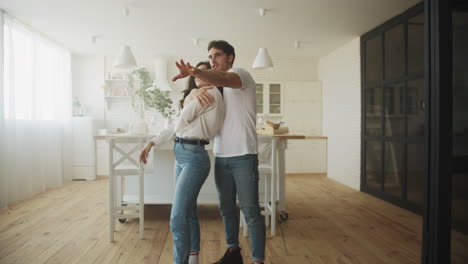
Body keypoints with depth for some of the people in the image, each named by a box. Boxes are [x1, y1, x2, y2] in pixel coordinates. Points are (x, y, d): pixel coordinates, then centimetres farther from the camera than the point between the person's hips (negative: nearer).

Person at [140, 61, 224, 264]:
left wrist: (188, 100, 12)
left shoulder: (211, 93, -5)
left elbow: (183, 120, -8)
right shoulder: (195, 97, 23)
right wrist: (152, 143, 14)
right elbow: (175, 127, 21)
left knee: (177, 217, -11)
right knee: (188, 212, 14)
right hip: (180, 156, 9)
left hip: (194, 157, -9)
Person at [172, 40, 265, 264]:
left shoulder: (241, 74, -4)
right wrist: (199, 91, -17)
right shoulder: (214, 83, 19)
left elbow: (223, 80, -26)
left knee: (251, 211, -2)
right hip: (221, 156, 7)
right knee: (226, 208, 16)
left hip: (243, 157, -7)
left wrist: (194, 72, -45)